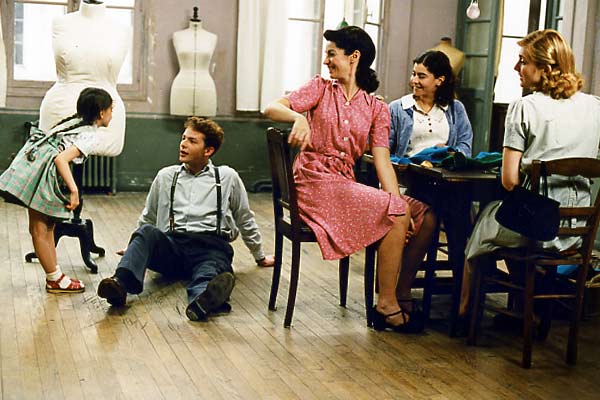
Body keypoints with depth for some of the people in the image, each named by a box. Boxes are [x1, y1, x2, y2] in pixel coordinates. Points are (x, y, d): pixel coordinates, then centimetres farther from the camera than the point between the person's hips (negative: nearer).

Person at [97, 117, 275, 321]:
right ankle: (121, 284, -57)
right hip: (171, 245, 2)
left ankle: (204, 299, -74)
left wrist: (260, 256, 31)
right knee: (147, 232, -33)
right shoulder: (166, 176, 22)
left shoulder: (227, 177, 17)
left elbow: (245, 220, 26)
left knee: (209, 271, -39)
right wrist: (136, 248, 39)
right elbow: (147, 218, 35)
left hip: (211, 245, -2)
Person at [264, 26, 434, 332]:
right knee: (397, 212, -22)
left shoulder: (377, 109, 10)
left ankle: (401, 295, -2)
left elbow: (382, 160, 0)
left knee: (422, 213, -11)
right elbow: (271, 109, -7)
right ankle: (386, 306, -14)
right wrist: (298, 117, -29)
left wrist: (398, 201, -14)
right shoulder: (321, 88, 4)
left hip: (346, 185, 5)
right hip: (315, 182, -5)